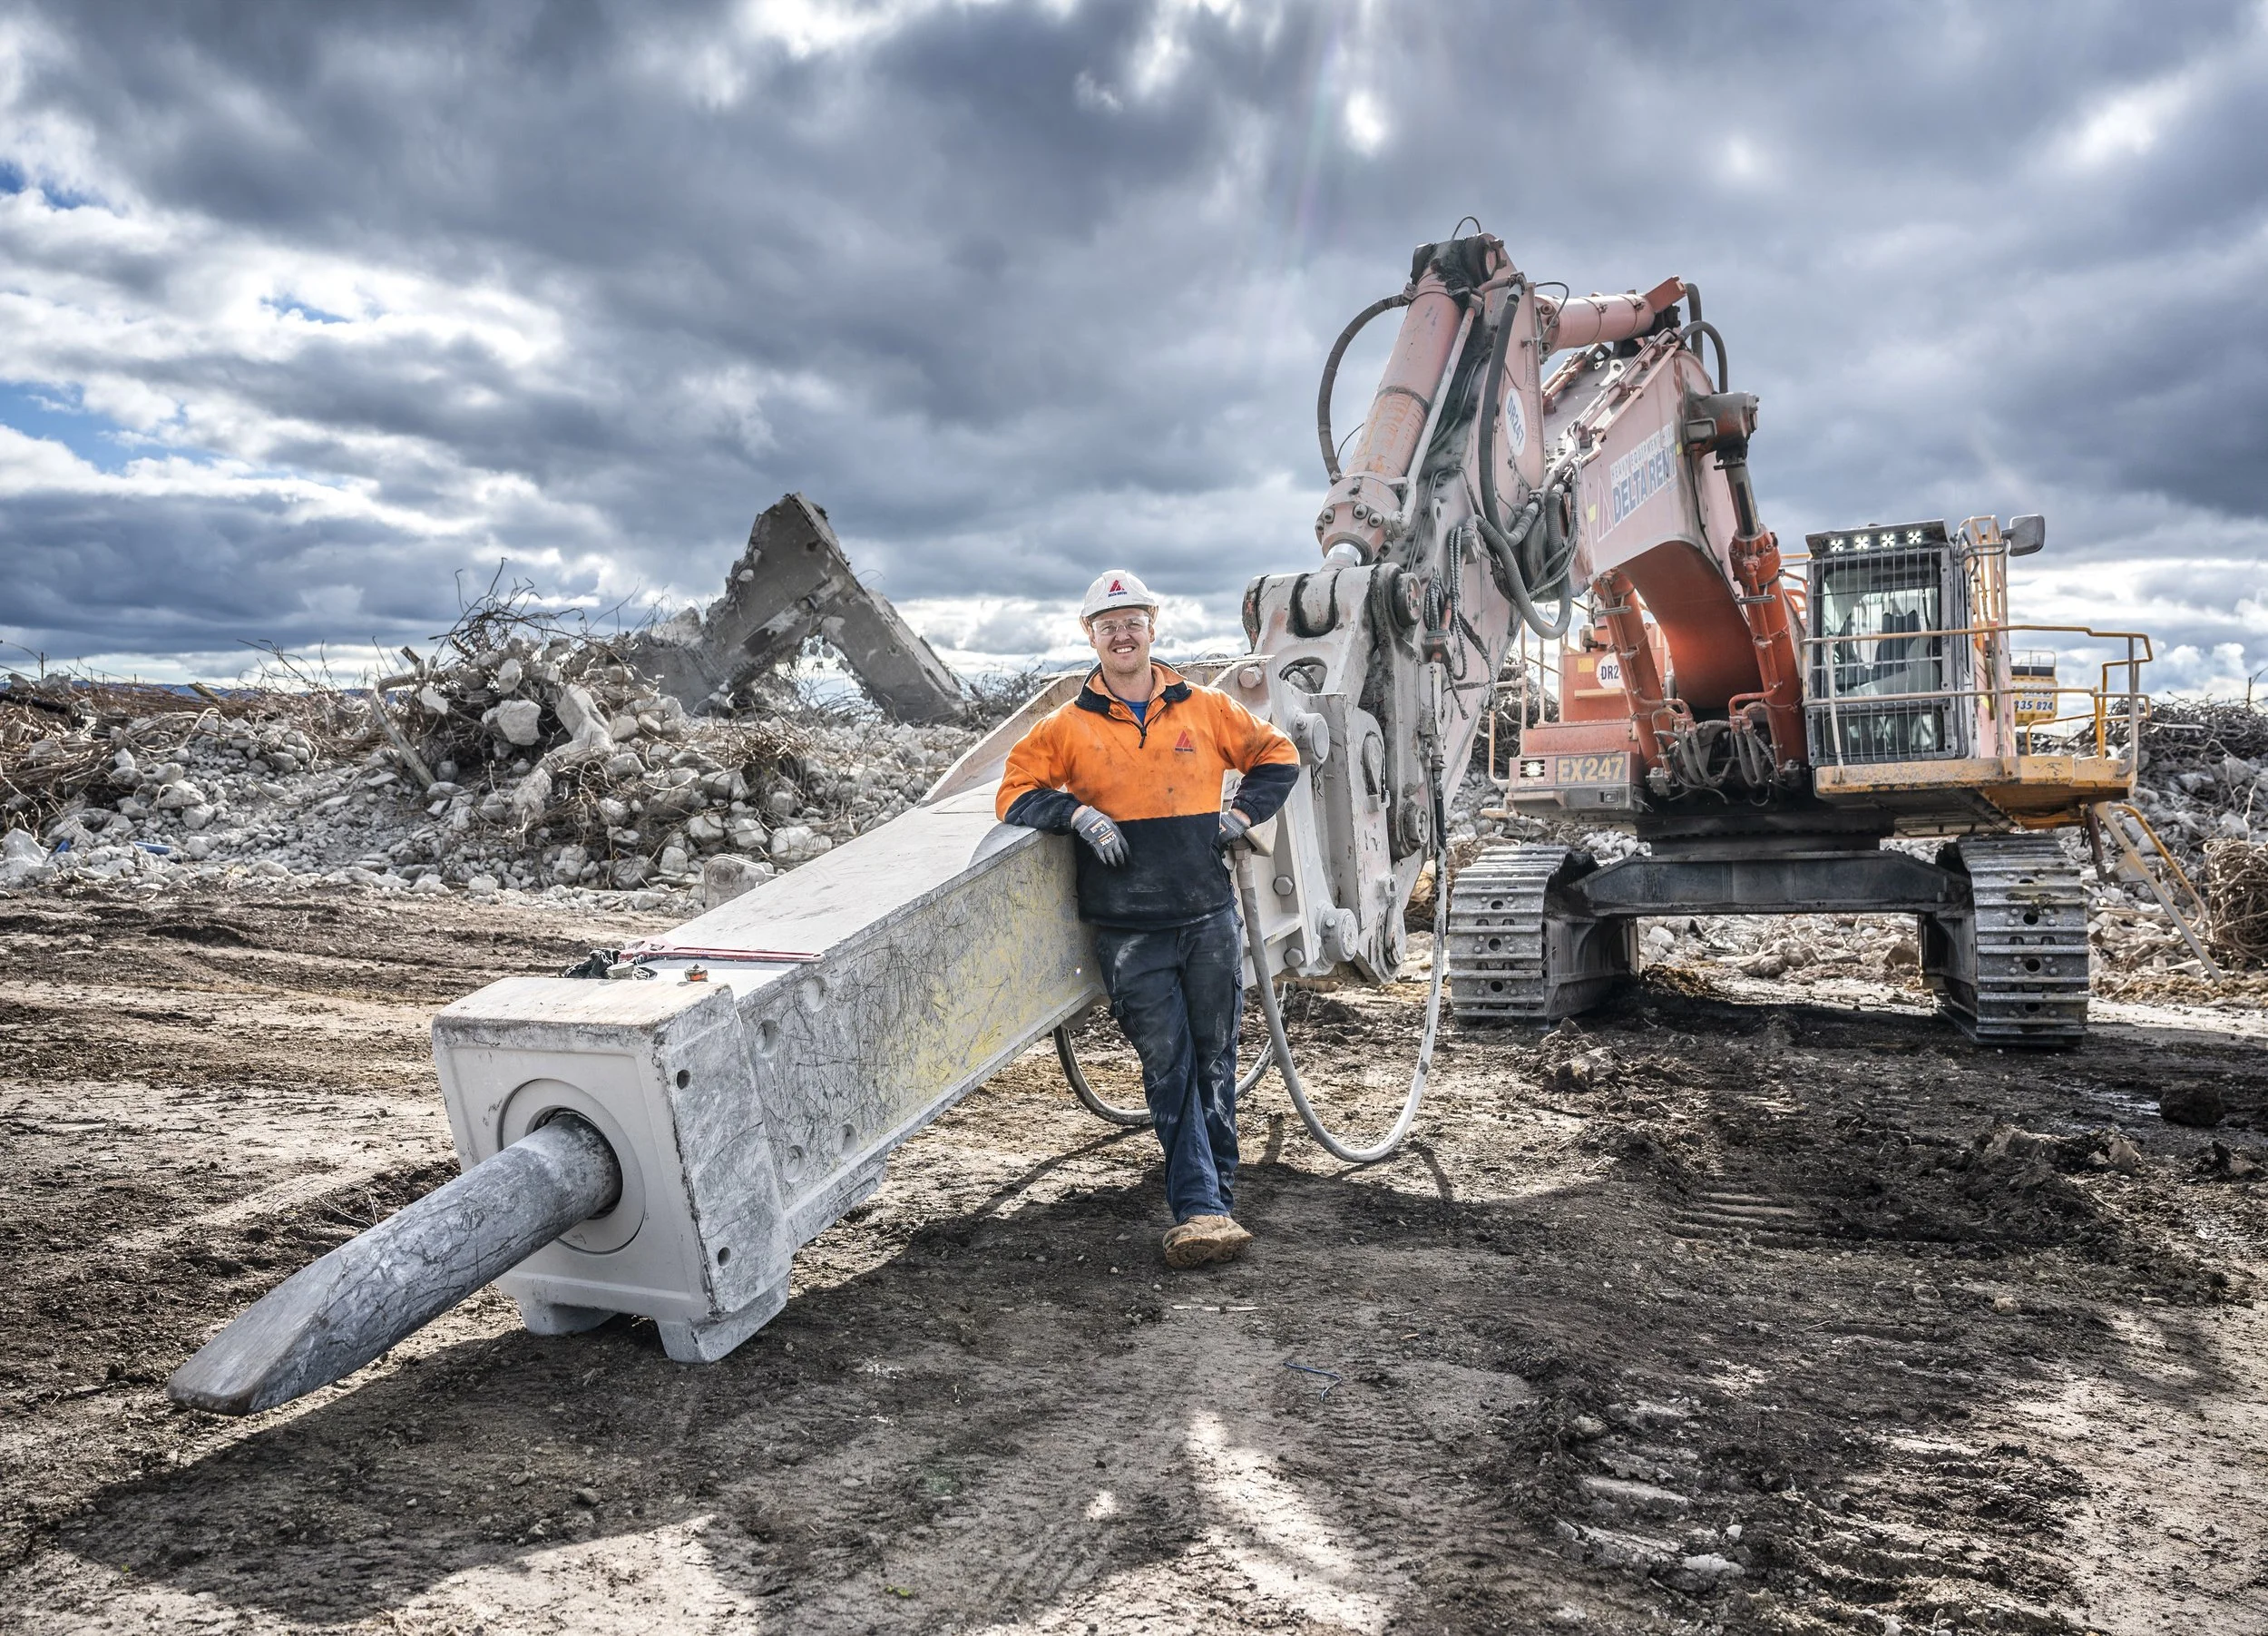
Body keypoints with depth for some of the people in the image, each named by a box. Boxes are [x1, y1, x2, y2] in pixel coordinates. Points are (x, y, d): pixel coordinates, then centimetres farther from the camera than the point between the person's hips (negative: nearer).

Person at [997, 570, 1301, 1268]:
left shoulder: (1206, 709, 9)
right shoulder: (1067, 726, 5)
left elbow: (1277, 755, 19)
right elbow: (1016, 792, 4)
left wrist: (1242, 816, 5)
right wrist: (1077, 813, -12)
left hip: (1209, 917, 2)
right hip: (1128, 931, -1)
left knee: (1214, 1064, 7)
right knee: (1168, 1068, -4)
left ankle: (1215, 1202, 19)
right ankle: (1202, 1209, -2)